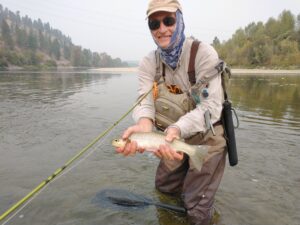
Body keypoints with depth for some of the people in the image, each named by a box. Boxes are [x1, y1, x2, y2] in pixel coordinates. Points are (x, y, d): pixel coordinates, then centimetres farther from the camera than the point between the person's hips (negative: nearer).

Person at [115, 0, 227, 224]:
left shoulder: (204, 53, -20)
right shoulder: (149, 62, -6)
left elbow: (211, 106, -26)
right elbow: (145, 101, -17)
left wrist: (179, 128, -44)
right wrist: (144, 123, -41)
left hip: (206, 137, -4)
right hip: (174, 137, 5)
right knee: (164, 187, 24)